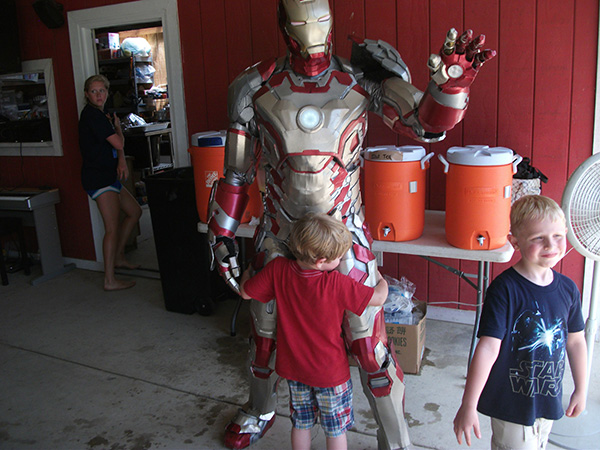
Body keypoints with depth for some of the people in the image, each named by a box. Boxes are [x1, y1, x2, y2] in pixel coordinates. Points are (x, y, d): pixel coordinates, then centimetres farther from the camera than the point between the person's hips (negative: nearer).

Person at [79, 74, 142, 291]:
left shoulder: (101, 115, 17)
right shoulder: (92, 114, -13)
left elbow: (117, 145, 8)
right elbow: (118, 143, -15)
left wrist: (122, 161, -12)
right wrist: (117, 126, 5)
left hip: (109, 176, 10)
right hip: (99, 178, -10)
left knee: (134, 211, 19)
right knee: (112, 228, -11)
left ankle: (118, 257, 29)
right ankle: (110, 280, -7)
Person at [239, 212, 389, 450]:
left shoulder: (278, 269, -18)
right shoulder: (337, 284, -28)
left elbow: (245, 292, -6)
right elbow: (379, 298, -20)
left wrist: (248, 271, 16)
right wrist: (381, 280, 3)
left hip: (293, 367, 4)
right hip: (330, 372, -4)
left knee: (300, 423, 24)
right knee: (335, 429, 18)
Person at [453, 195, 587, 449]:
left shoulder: (568, 289, -3)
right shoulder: (505, 289, -21)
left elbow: (575, 342, 10)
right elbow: (488, 348, -25)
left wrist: (581, 390, 17)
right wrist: (468, 406, -26)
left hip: (549, 397, 6)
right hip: (512, 401, -6)